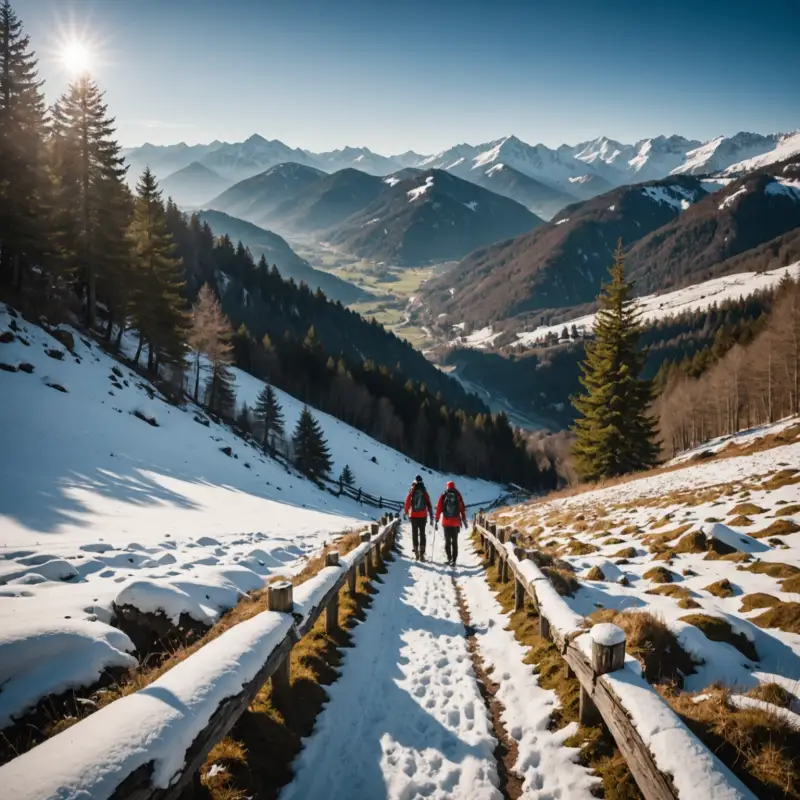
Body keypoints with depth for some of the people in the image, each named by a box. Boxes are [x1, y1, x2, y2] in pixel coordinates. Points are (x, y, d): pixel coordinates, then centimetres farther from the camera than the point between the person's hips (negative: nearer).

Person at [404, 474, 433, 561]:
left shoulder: (412, 491, -5)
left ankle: (416, 552, 5)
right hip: (422, 516, 1)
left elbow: (407, 502, -3)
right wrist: (431, 517, 3)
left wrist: (406, 512, 13)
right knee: (422, 534, 4)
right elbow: (429, 504, -1)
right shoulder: (425, 492, -1)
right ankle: (422, 553, -6)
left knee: (414, 533, 8)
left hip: (413, 515, -1)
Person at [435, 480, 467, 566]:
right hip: (456, 522, 0)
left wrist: (437, 519, 6)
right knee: (455, 541, 1)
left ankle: (449, 558, 11)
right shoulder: (458, 495, 1)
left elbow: (439, 507, 0)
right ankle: (453, 560, -7)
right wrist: (464, 520, 6)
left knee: (447, 540, 12)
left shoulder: (444, 495, 1)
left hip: (446, 521, 0)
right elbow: (462, 508, 0)